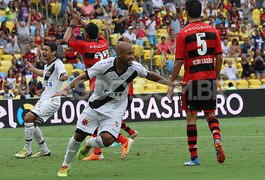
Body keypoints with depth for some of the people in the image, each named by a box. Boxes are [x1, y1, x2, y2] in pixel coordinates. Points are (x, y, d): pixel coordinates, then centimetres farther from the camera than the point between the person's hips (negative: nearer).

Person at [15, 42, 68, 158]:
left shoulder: (57, 64, -14)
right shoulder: (48, 65, 14)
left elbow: (63, 74, -35)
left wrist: (63, 76, -58)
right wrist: (32, 69, 47)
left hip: (52, 100, -10)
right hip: (43, 99, 10)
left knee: (28, 118, -19)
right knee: (31, 122, 11)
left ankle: (27, 150, -9)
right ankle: (45, 150, 20)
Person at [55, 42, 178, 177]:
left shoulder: (135, 68, -16)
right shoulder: (104, 65, -24)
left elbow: (150, 76, 4)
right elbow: (83, 77, -20)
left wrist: (171, 83, 7)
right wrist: (66, 89, -33)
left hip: (115, 109, 1)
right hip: (95, 105, -1)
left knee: (107, 139, -21)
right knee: (79, 135, 1)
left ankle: (89, 144, 16)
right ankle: (66, 165, 26)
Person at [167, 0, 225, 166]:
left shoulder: (183, 34, -6)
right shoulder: (213, 31, 4)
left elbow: (179, 62, -7)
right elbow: (219, 58, 4)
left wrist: (171, 84, 0)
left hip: (192, 79, -3)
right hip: (210, 78, 3)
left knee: (191, 117, 4)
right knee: (211, 114, 15)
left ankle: (194, 157, 4)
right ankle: (217, 139, -14)